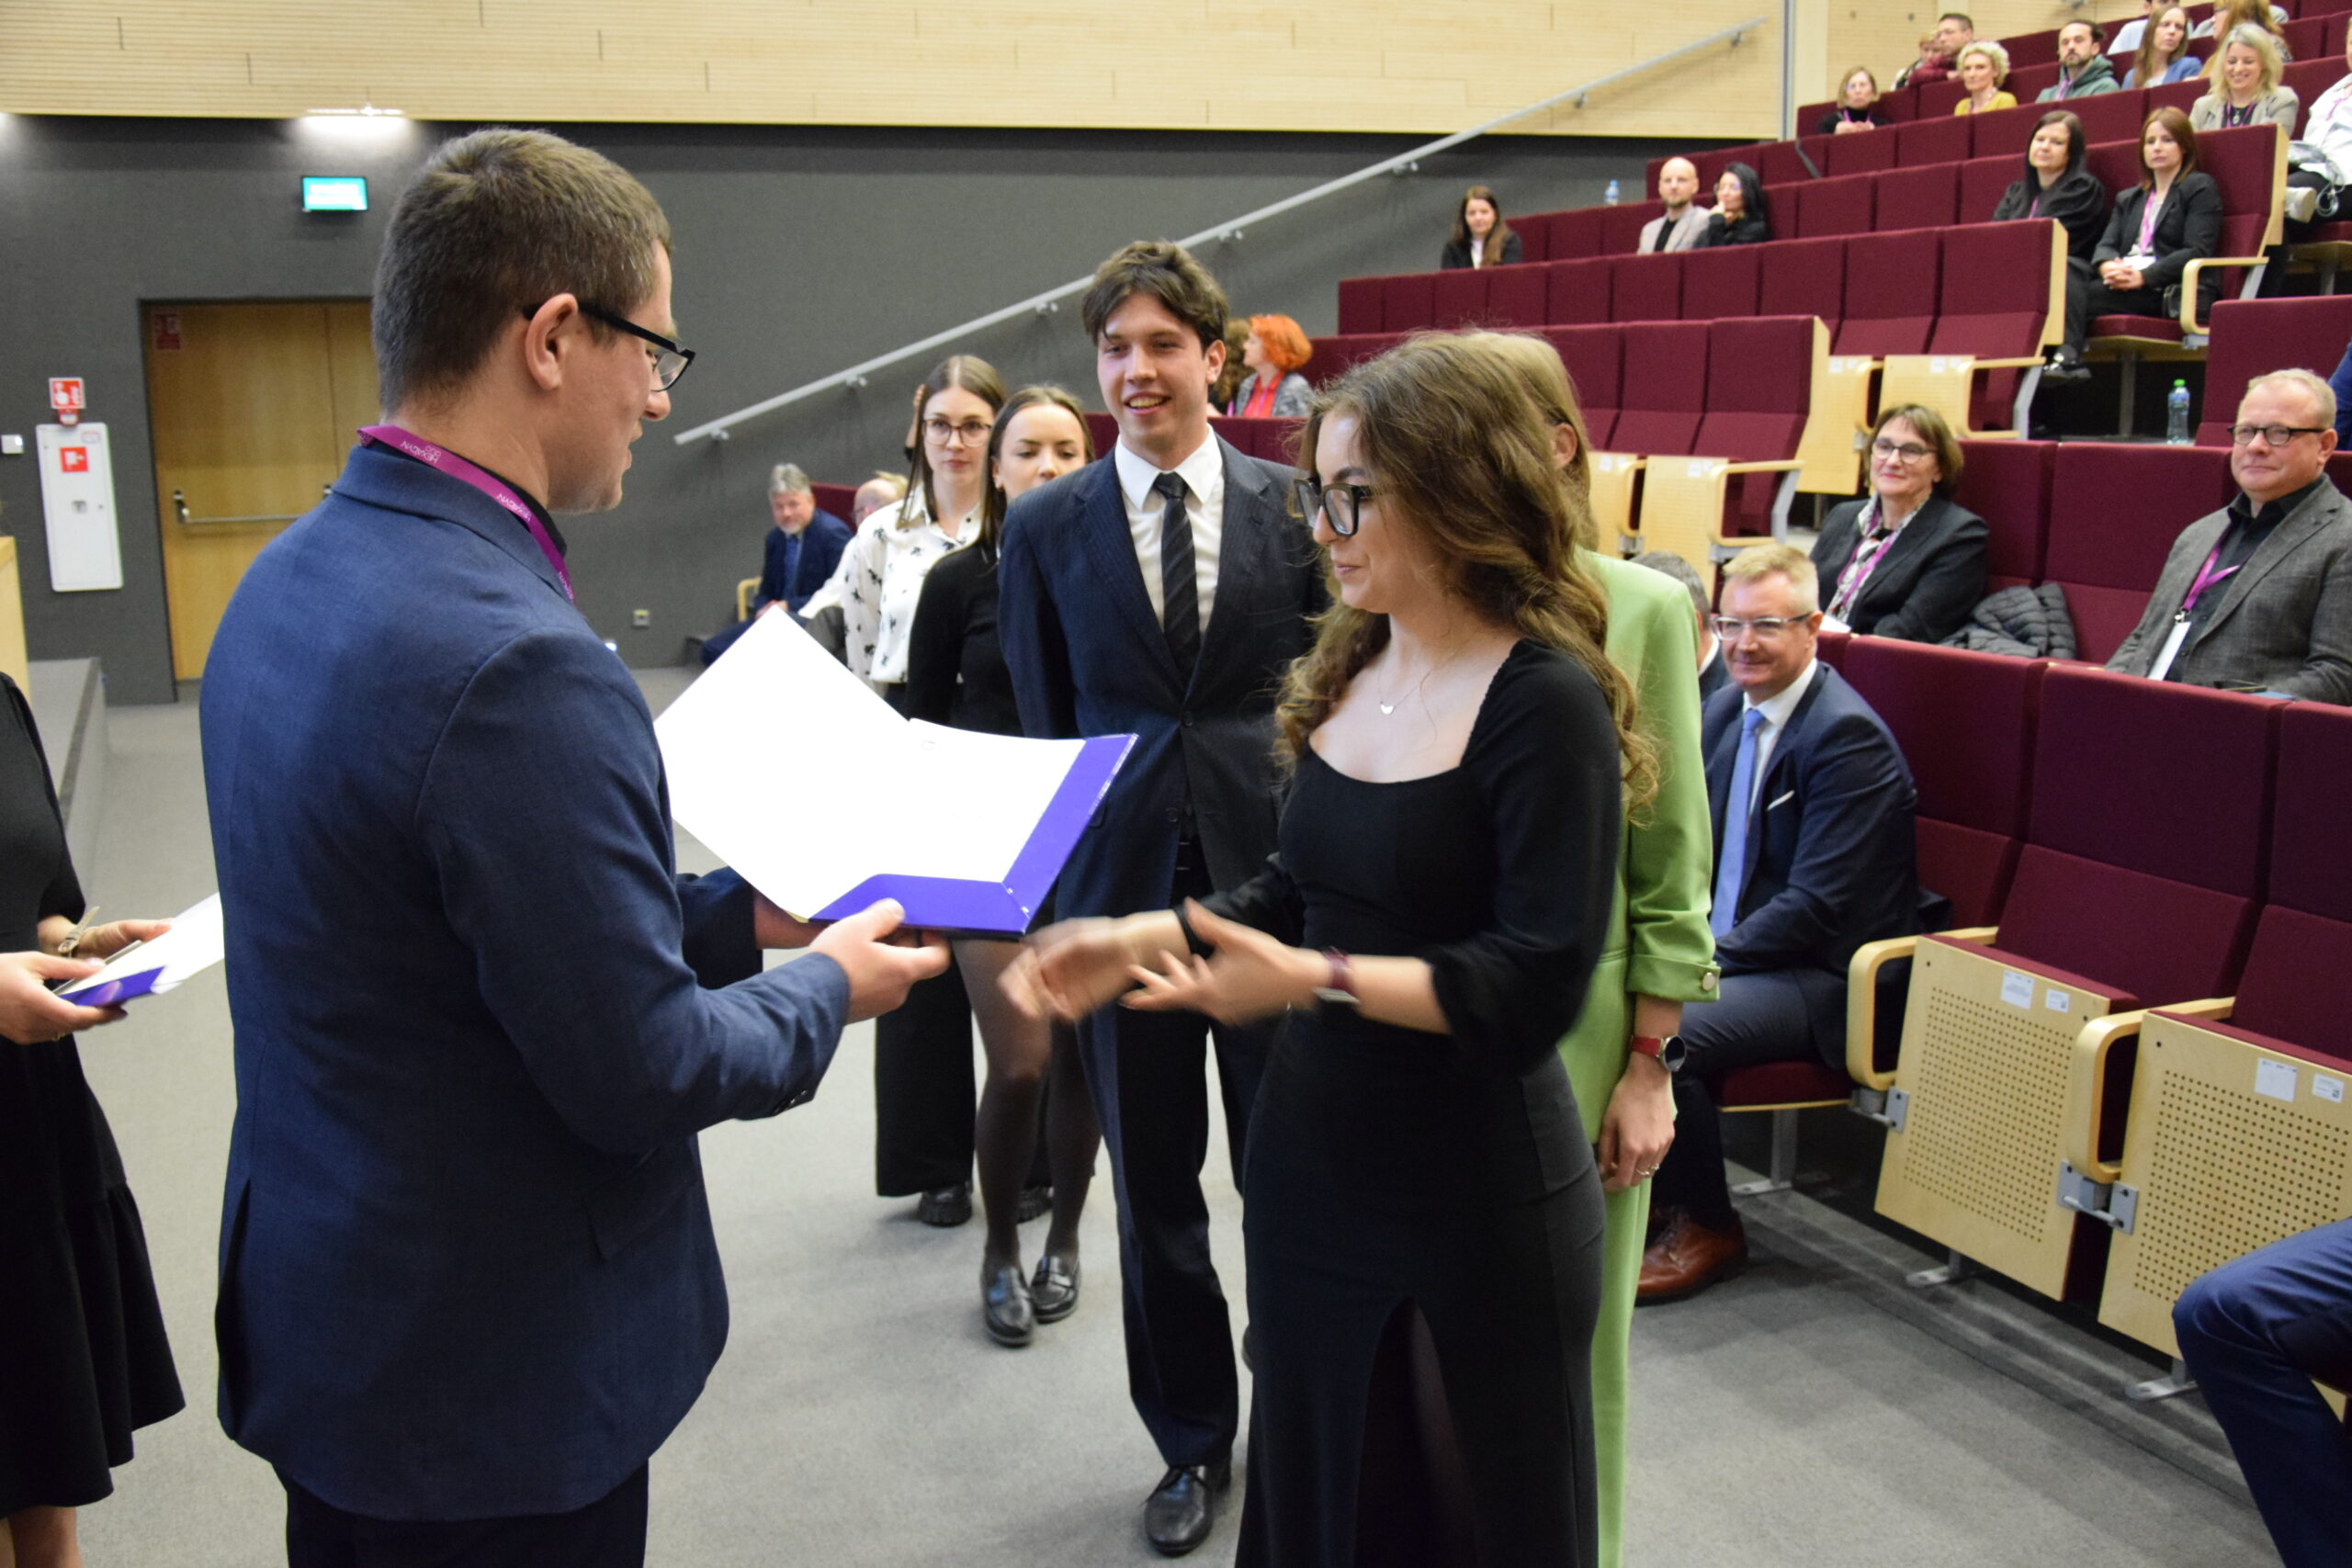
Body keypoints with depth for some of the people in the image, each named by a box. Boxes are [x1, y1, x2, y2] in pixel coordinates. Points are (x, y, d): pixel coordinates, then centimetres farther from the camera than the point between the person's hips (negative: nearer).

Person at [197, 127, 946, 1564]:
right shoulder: (516, 664, -29)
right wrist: (827, 989, -6)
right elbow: (643, 1074, -23)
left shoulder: (287, 579, 1)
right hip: (486, 1383, -9)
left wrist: (732, 911, 8)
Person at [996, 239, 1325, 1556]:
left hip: (1276, 871, -1)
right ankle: (1193, 1442, 31)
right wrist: (1054, 881, 1)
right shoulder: (1047, 528, 3)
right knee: (1155, 1184, 12)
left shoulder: (1296, 506, 1)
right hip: (1123, 885, 1)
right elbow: (1040, 723, 5)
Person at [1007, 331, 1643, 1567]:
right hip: (1311, 1165, 7)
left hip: (1480, 1198, -7)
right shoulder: (1343, 672, 4)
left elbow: (1536, 985, -22)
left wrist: (1313, 980, -28)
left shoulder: (1546, 704, -18)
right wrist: (1140, 940, 1)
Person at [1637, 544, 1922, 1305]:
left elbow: (1816, 908, -21)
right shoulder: (1726, 708, 8)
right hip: (1727, 947, 8)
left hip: (1823, 977, -8)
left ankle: (1706, 1228, -4)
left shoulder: (1847, 736, -17)